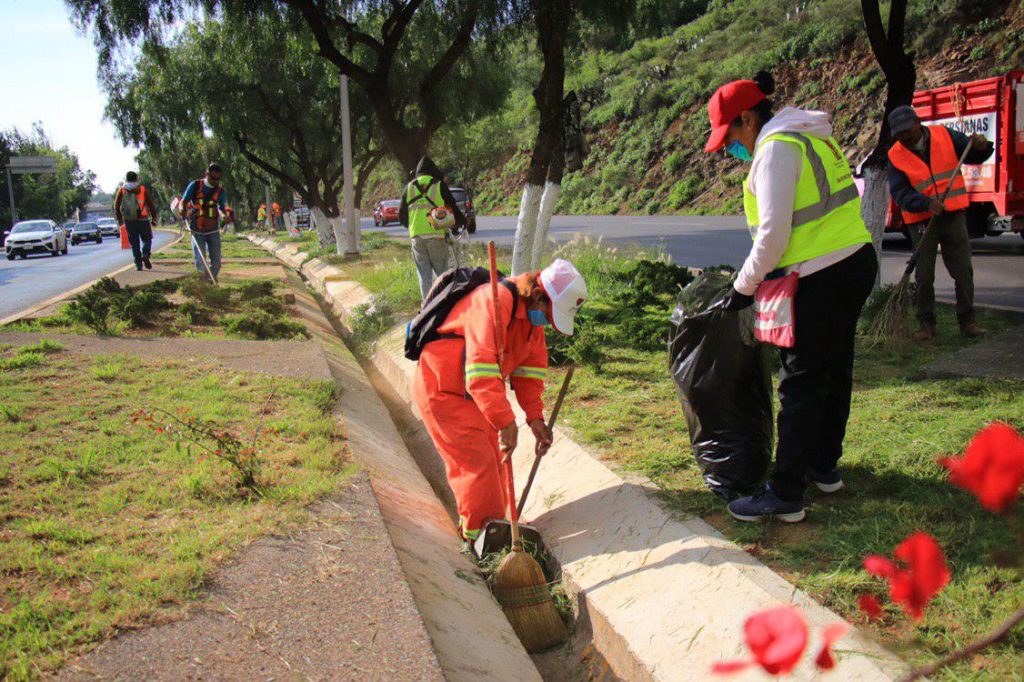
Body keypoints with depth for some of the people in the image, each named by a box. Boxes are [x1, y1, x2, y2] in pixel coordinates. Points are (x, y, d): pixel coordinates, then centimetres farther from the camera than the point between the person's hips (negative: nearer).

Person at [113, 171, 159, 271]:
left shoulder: (121, 190, 5)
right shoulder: (142, 189, 1)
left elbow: (116, 206, 7)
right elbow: (150, 204, 1)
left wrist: (119, 219, 17)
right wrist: (154, 217, 9)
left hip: (129, 221, 2)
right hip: (143, 220, -2)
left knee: (134, 243, 8)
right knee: (147, 239, 11)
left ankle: (138, 264, 3)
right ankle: (145, 255, -16)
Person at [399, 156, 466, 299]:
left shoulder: (409, 187, 10)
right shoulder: (439, 185, 1)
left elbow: (401, 216, 13)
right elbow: (453, 208, 3)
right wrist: (462, 222, 21)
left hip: (416, 236, 3)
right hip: (437, 235, -2)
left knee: (424, 274, 8)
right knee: (442, 271, 5)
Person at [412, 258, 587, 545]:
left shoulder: (533, 315, 2)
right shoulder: (495, 301, -29)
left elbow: (531, 369, 6)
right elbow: (481, 368, -38)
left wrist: (535, 418, -3)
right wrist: (505, 421, -41)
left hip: (473, 393, 9)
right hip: (442, 390, -9)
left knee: (494, 463, 14)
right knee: (478, 464, -8)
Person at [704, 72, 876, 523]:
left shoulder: (776, 148, -13)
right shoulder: (810, 137, 16)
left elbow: (773, 233, -19)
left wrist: (743, 287, -8)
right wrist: (763, 276, 17)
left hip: (823, 279, -10)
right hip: (856, 262, 10)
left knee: (801, 384, -5)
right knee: (834, 371, 19)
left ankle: (785, 495, 1)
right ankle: (823, 466, 34)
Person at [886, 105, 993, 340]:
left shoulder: (945, 135, 1)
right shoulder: (895, 156, -4)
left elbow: (973, 156, 11)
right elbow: (899, 193, -11)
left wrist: (981, 146, -12)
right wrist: (927, 203, -26)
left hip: (953, 215, 1)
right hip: (921, 221, -1)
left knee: (963, 271, 3)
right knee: (924, 276, 1)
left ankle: (967, 320, 14)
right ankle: (926, 324, 12)